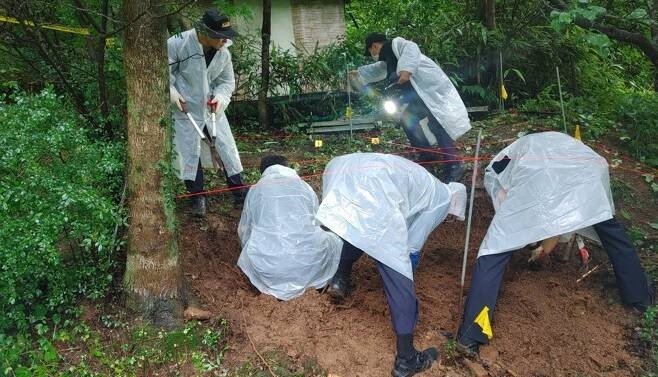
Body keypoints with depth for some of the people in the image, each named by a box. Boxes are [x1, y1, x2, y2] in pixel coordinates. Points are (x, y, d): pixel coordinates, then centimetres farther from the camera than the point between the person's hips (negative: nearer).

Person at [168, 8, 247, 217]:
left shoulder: (223, 52, -5)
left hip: (212, 107, 4)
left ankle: (240, 193, 16)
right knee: (189, 152, 2)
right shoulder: (178, 44, -19)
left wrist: (220, 97, -12)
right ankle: (197, 197, 18)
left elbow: (227, 81, 7)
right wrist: (170, 91, -19)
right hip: (185, 108, -4)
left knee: (227, 147, 4)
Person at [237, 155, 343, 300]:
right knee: (336, 241, 28)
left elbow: (244, 231, 26)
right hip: (309, 263, 0)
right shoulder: (305, 186, 16)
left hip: (267, 266, 0)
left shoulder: (255, 190, 15)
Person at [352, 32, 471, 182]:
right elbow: (377, 69, 44)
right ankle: (427, 156, 21)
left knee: (436, 124, -19)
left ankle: (454, 165, -18)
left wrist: (406, 70, -38)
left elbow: (411, 49, -27)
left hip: (434, 88, -10)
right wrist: (359, 72, 52)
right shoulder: (389, 59, 23)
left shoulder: (396, 44, -5)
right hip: (422, 94, 10)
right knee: (407, 119, 14)